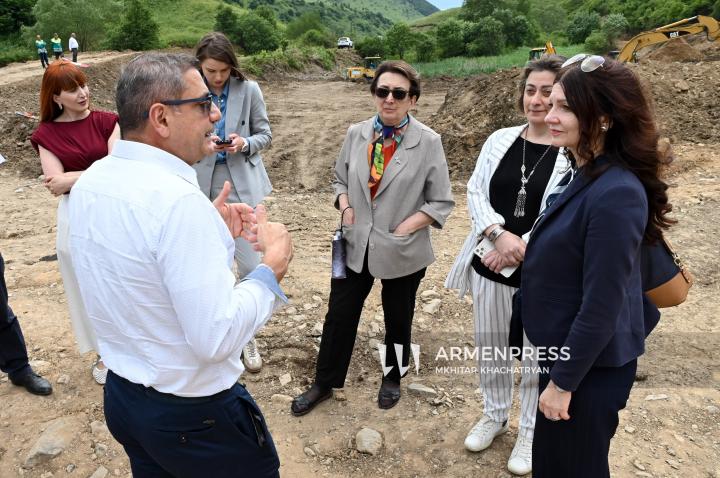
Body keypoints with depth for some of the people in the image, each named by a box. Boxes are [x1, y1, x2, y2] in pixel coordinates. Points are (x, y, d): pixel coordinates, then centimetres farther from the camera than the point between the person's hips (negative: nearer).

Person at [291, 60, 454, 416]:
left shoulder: (428, 142, -12)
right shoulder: (357, 134, -1)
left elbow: (441, 202, -8)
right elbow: (340, 179, 13)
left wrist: (404, 228, -17)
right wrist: (346, 207, -6)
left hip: (401, 250, -2)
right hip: (356, 244, 3)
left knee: (398, 319, 18)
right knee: (339, 316, 12)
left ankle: (392, 378, 45)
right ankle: (324, 383, 33)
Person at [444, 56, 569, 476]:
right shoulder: (500, 139, 2)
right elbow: (475, 192, -1)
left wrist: (521, 247, -19)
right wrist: (500, 234, -17)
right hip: (490, 264, 4)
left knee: (537, 355, 12)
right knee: (491, 345, 18)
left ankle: (532, 433, 36)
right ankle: (495, 416, 43)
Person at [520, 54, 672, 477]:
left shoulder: (615, 194, -27)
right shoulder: (588, 178, 3)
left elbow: (601, 307, -25)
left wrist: (563, 382, -17)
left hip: (589, 369, -9)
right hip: (567, 355, 9)